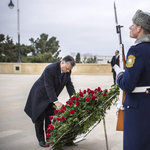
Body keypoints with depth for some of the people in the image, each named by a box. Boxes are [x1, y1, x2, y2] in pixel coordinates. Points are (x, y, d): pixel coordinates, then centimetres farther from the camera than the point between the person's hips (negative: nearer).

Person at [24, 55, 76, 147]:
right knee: (39, 118, 2)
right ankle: (41, 140, 13)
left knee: (50, 118, 6)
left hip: (51, 96, 6)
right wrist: (56, 102, -36)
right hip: (40, 96, -6)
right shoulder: (50, 69, -32)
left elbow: (69, 84, -4)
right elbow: (49, 87, -32)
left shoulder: (67, 71, -10)